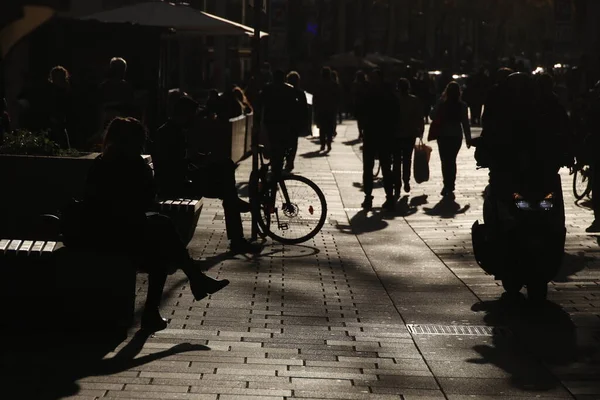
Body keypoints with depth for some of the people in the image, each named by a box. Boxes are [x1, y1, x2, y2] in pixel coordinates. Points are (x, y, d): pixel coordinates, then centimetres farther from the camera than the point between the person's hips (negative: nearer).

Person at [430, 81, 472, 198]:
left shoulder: (441, 104, -10)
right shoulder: (462, 106, -8)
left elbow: (432, 116, 0)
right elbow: (465, 123, -6)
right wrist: (468, 139, 1)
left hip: (443, 136, -1)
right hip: (457, 136, 1)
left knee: (445, 161, 6)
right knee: (452, 161, 11)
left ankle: (448, 187, -2)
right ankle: (449, 187, 9)